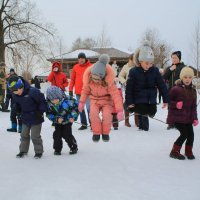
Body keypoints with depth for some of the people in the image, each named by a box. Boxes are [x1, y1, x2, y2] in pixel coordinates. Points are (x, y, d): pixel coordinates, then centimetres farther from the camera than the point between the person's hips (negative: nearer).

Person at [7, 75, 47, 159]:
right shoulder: (15, 95, -6)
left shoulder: (33, 91, -26)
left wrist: (41, 111, -17)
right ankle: (23, 150, 31)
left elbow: (43, 101, -17)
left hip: (36, 118, -6)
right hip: (25, 118, 6)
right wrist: (18, 111, 2)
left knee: (35, 136, 0)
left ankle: (39, 151, 17)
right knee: (24, 135, 15)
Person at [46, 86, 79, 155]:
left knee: (67, 135, -5)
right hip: (57, 122, 3)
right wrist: (56, 119, -24)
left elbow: (75, 107, -16)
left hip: (67, 121, -3)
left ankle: (74, 147, 15)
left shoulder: (66, 100, -29)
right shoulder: (49, 104, -20)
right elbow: (49, 114, -9)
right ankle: (57, 149, 18)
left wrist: (73, 117, -19)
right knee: (57, 135, 0)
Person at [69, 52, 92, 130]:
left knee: (89, 108, -7)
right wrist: (70, 90, 5)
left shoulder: (90, 66, -2)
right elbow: (72, 79, 9)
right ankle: (84, 124, 19)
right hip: (78, 92, 4)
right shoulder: (75, 67, 6)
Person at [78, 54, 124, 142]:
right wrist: (82, 102, 8)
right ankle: (96, 133, -8)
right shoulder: (89, 80, -19)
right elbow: (85, 90, 3)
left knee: (107, 115, -26)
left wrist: (119, 110, -29)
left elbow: (116, 95, -26)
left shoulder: (108, 82, -28)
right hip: (94, 100, 2)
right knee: (93, 113, -27)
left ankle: (105, 133, 1)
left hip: (107, 100, -2)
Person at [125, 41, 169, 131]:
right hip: (139, 101, -3)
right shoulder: (134, 72, -11)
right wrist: (129, 102, -10)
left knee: (152, 113, 11)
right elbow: (129, 88, -8)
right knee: (143, 115, -5)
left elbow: (162, 85, 0)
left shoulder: (155, 71, -4)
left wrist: (166, 99, -1)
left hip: (151, 101, 3)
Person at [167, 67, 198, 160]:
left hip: (187, 118, 6)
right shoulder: (176, 89, -13)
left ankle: (188, 151, 26)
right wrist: (175, 104, -23)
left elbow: (193, 106, 11)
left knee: (191, 134, 1)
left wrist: (194, 118, 2)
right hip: (176, 117, -6)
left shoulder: (193, 90, 7)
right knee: (184, 133, -12)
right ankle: (174, 151, 6)